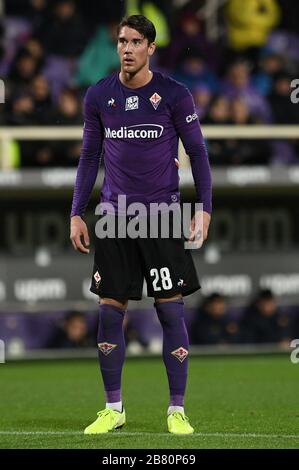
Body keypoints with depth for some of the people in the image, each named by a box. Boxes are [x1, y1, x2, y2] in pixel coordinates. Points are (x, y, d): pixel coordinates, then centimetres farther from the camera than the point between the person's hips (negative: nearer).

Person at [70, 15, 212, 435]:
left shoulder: (174, 95, -3)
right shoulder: (99, 96, 4)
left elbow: (197, 153, 2)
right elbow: (89, 157, 12)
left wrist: (204, 210, -6)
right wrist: (77, 214, 7)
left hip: (162, 213, -2)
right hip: (114, 218, 2)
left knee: (171, 309, -3)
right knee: (110, 310, 2)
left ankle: (177, 411, 4)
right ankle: (113, 409, 12)